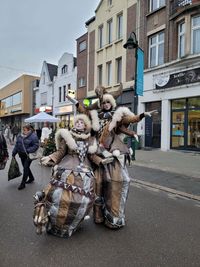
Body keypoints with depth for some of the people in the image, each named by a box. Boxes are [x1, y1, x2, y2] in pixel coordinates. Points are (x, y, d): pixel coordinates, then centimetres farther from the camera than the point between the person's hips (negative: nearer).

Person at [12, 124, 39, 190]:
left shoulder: (33, 136, -16)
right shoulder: (20, 136, 5)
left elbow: (36, 146, -19)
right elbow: (17, 145, 12)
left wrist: (28, 151, -26)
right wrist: (14, 152, 10)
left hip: (29, 155, -7)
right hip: (22, 155, 7)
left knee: (26, 168, -3)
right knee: (25, 167, 18)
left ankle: (23, 183, 9)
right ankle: (31, 178, 40)